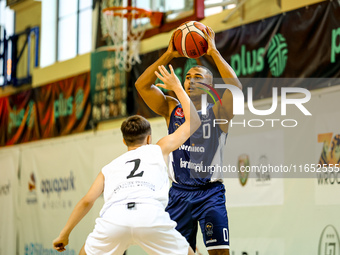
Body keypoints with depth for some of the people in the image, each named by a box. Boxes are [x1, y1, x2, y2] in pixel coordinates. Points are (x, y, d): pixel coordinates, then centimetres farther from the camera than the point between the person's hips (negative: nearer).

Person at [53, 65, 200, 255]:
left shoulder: (110, 167, 33)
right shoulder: (159, 150, 30)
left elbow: (87, 201, 23)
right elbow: (193, 122, 38)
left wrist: (65, 234, 30)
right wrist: (178, 88, 46)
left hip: (113, 216, 1)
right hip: (151, 214, -1)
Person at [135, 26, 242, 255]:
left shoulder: (217, 113, 0)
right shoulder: (172, 109, 11)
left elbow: (236, 88, -19)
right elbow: (142, 85, 2)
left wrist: (214, 52, -15)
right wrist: (169, 55, -5)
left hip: (210, 192, -3)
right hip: (179, 192, 4)